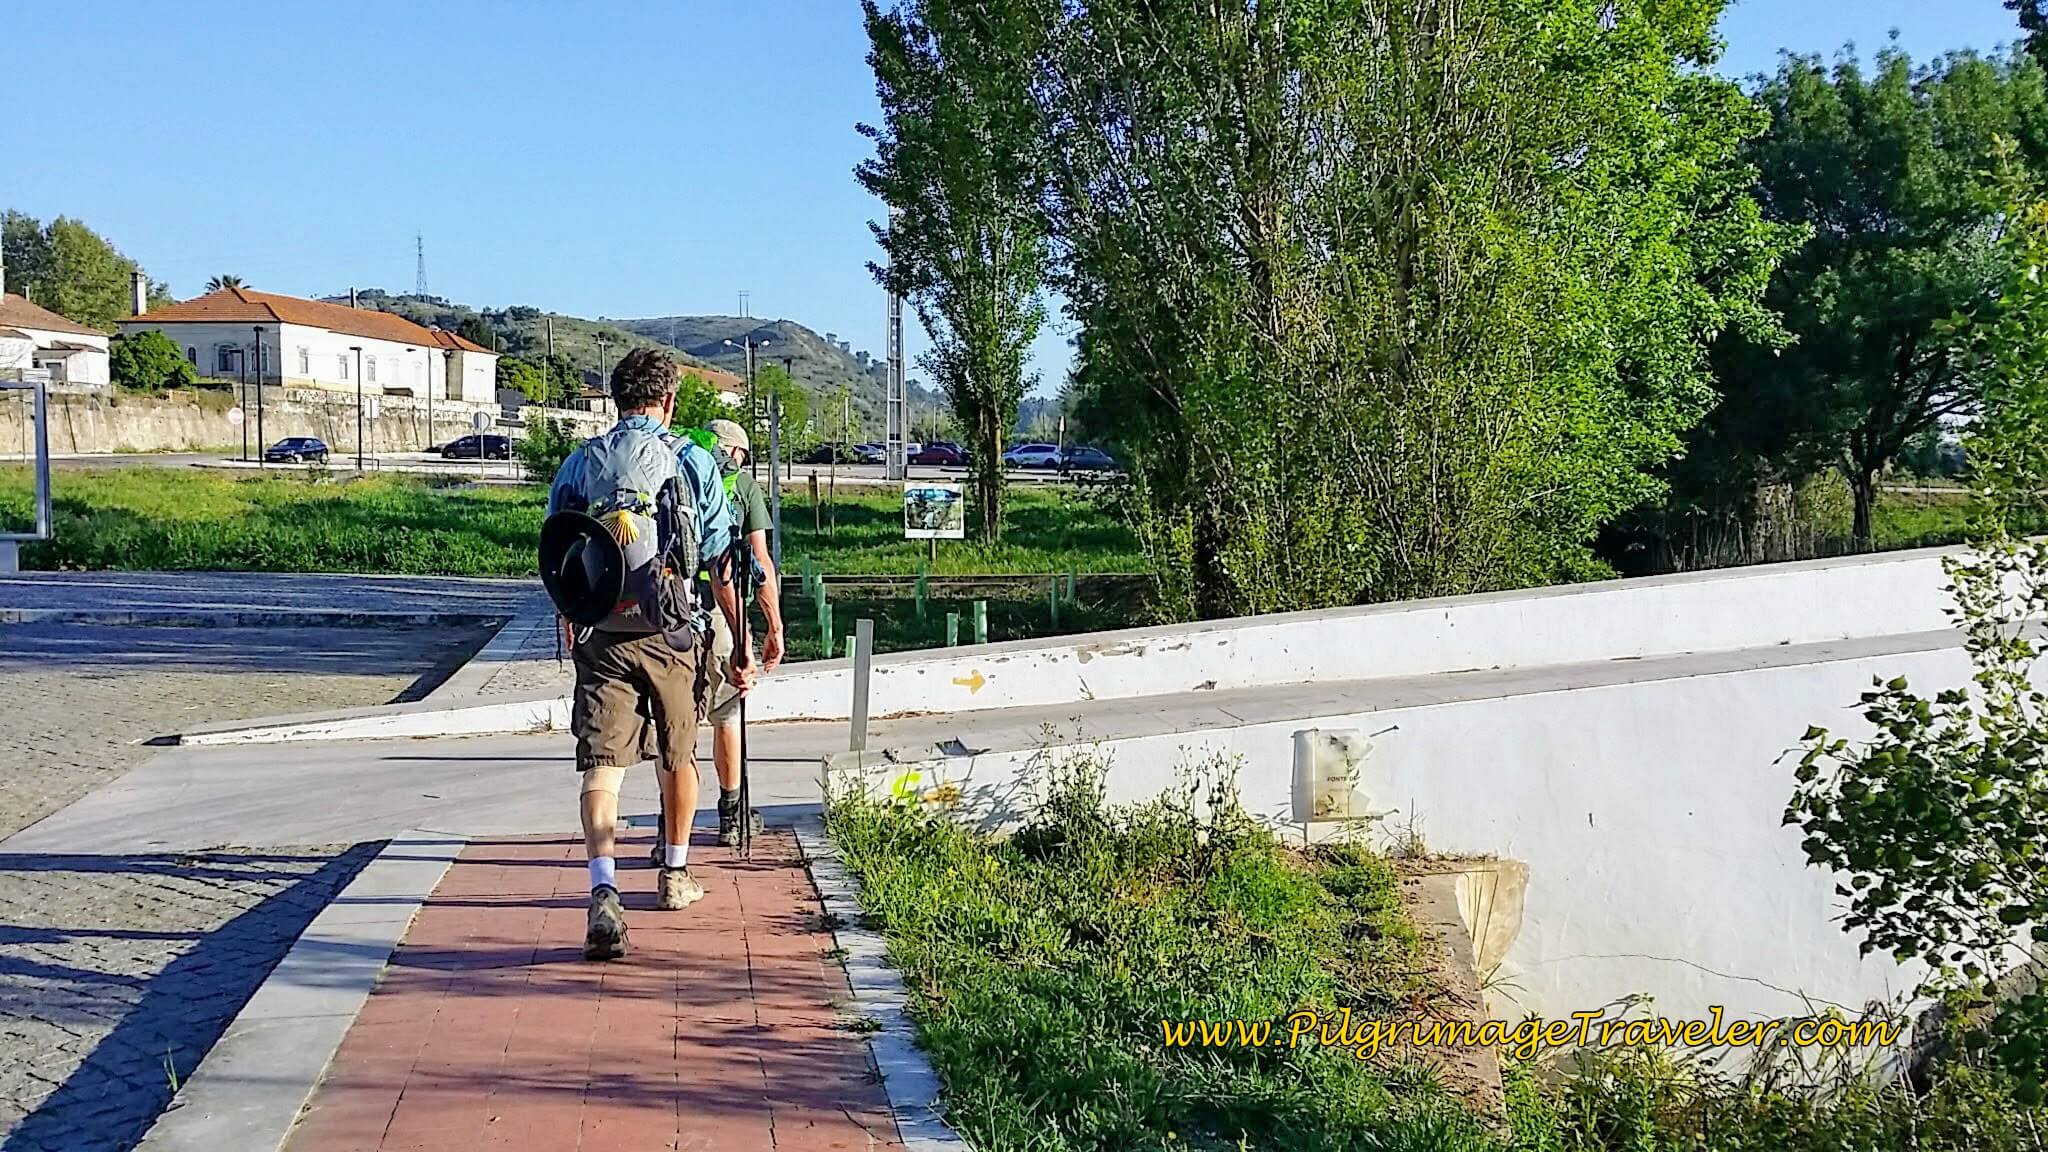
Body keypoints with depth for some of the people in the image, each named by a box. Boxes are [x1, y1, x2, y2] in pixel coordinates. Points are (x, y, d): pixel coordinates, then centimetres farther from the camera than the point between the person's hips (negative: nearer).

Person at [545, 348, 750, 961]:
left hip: (601, 636, 0)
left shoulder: (578, 464, 7)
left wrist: (574, 629, 26)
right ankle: (675, 876, 36)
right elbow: (721, 567, 0)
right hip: (674, 635, 0)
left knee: (601, 765, -4)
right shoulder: (693, 462, 1)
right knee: (678, 756, 20)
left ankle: (604, 893, -23)